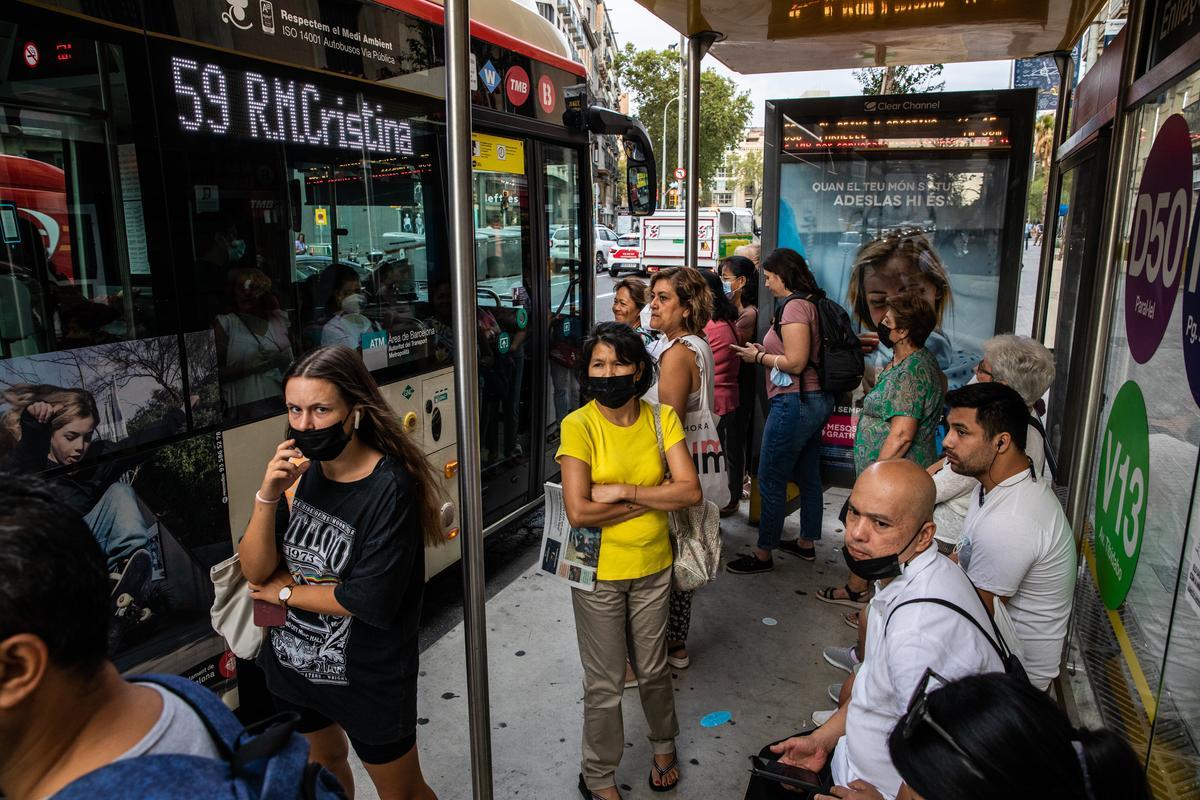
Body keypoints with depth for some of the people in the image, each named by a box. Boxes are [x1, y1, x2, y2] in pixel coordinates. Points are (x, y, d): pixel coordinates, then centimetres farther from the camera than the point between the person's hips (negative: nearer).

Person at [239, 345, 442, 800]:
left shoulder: (390, 487, -26)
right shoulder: (299, 471, -9)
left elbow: (370, 601, -26)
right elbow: (254, 570, -8)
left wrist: (284, 592, -13)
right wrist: (269, 494, -23)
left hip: (367, 679, -5)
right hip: (292, 662, 6)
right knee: (323, 762, 31)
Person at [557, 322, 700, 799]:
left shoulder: (662, 418, -7)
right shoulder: (578, 425, -17)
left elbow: (690, 491, -16)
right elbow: (578, 512, -25)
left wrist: (621, 492, -23)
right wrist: (653, 501, -18)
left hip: (653, 567, 3)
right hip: (599, 573, -3)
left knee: (653, 669, 22)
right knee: (605, 684, 12)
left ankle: (664, 745, 51)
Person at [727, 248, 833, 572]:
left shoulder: (794, 306, -17)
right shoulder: (811, 303, 13)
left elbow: (796, 363, -23)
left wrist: (760, 357, -8)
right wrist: (766, 351, 9)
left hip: (794, 403, -10)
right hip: (816, 400, 10)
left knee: (770, 481, -1)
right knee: (808, 476, 19)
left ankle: (763, 554, 10)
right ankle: (807, 543, 32)